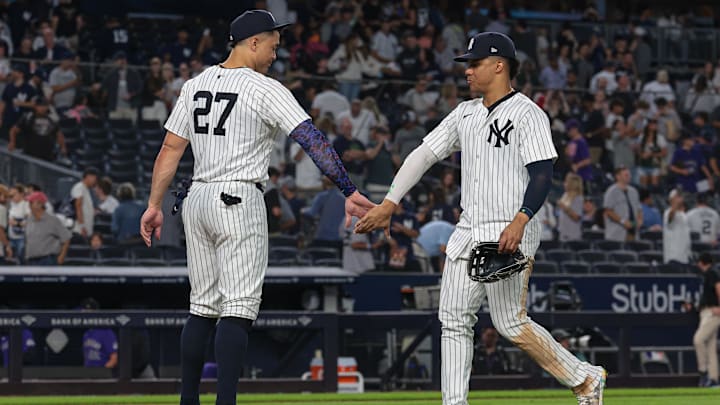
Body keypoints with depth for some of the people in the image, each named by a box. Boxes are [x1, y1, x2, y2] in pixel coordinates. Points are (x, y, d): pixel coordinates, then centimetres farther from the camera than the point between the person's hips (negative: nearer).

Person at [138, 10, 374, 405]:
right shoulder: (265, 90, -9)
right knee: (238, 308, -8)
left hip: (197, 200, 7)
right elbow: (313, 140, -16)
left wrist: (154, 204, 14)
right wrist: (349, 191, -20)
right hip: (239, 201, -7)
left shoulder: (195, 85, 10)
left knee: (203, 307, 15)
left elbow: (170, 149, 10)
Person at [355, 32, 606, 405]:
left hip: (509, 235, -8)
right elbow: (425, 154, 16)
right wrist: (388, 203, 8)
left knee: (510, 324, -11)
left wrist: (519, 222, -28)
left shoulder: (527, 113, -8)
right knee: (453, 319, 2)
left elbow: (542, 175, -15)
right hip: (468, 233, 8)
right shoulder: (465, 113, 16)